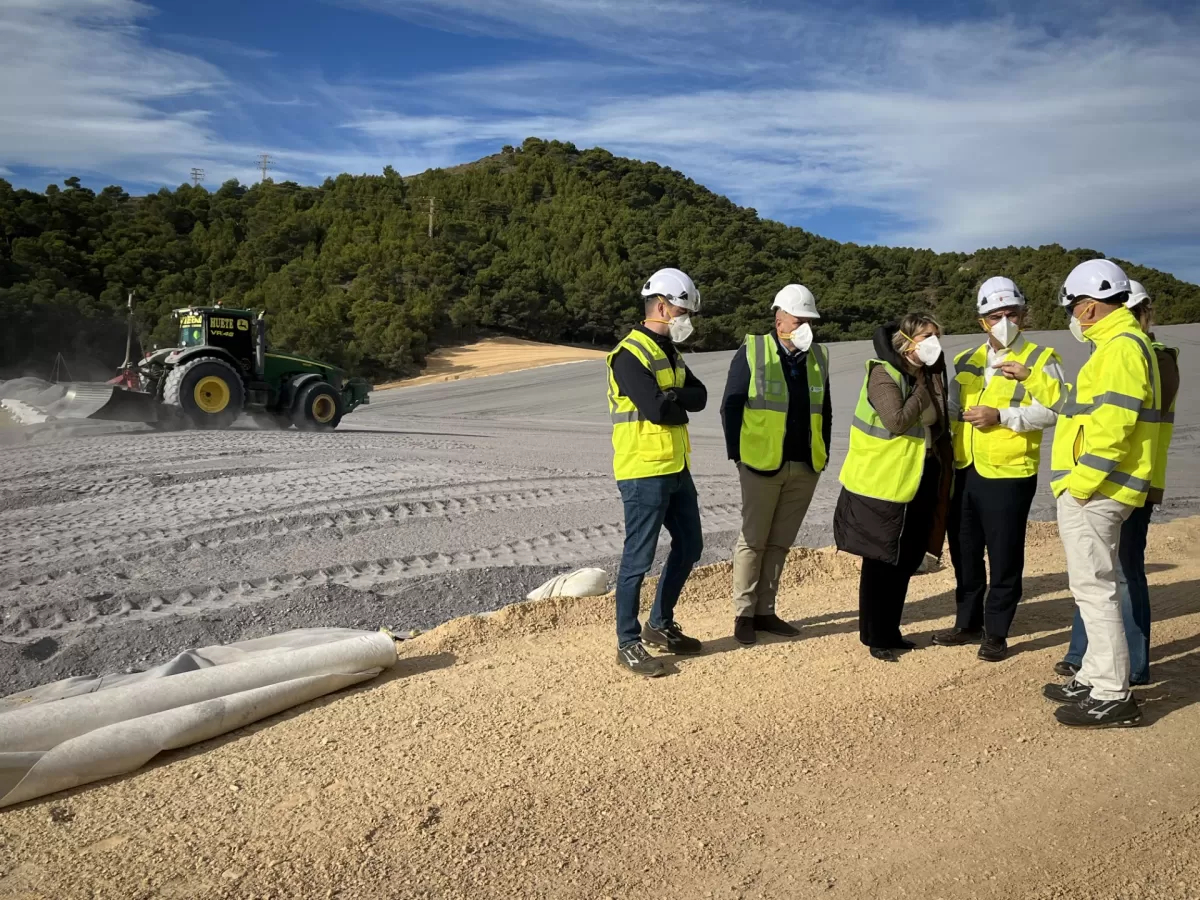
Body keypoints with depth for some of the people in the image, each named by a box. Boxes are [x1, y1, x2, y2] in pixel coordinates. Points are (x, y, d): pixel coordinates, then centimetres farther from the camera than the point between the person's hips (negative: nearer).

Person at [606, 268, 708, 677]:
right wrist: (681, 401, -5)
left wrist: (669, 398, -14)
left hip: (677, 469, 10)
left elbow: (700, 397, 3)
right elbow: (656, 409, -25)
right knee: (639, 557, -1)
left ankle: (660, 625, 31)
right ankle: (628, 643, 12)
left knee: (689, 546, 17)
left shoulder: (670, 353, 14)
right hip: (644, 472, -10)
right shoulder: (630, 354, -15)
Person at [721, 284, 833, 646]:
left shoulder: (818, 358, 10)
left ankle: (765, 611, 21)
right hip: (762, 465, -5)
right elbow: (730, 407, -4)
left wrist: (823, 454, 11)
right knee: (753, 540, 2)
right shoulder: (751, 352, -5)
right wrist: (737, 454, -7)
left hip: (806, 468, 5)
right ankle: (744, 614, 13)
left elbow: (824, 411, 17)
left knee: (780, 542, 11)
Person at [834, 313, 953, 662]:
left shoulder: (929, 375, 11)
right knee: (881, 564, 2)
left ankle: (890, 632, 27)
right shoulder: (884, 374, -13)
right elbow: (897, 421, -24)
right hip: (882, 484, -8)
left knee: (905, 562, 14)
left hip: (919, 482, 8)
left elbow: (935, 425, 17)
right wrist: (924, 390, -16)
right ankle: (875, 637, 14)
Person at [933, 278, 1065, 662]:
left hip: (1009, 474, -6)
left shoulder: (1041, 359, -3)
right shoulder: (967, 361, 14)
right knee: (964, 551, 14)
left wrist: (1001, 416, -22)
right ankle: (968, 622, 29)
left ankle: (996, 632, 16)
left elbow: (1051, 411, -15)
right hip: (965, 470, 6)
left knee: (1004, 557, 3)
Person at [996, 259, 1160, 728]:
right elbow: (1079, 402, 29)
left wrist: (1080, 483, -23)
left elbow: (1113, 424, -24)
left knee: (1094, 589, -5)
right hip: (1094, 489, 11)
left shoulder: (1122, 346, -15)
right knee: (1094, 587, 16)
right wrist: (1030, 377, 30)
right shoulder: (1115, 345, 19)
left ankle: (1112, 698, 2)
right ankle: (1095, 679, 27)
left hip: (1093, 491, -11)